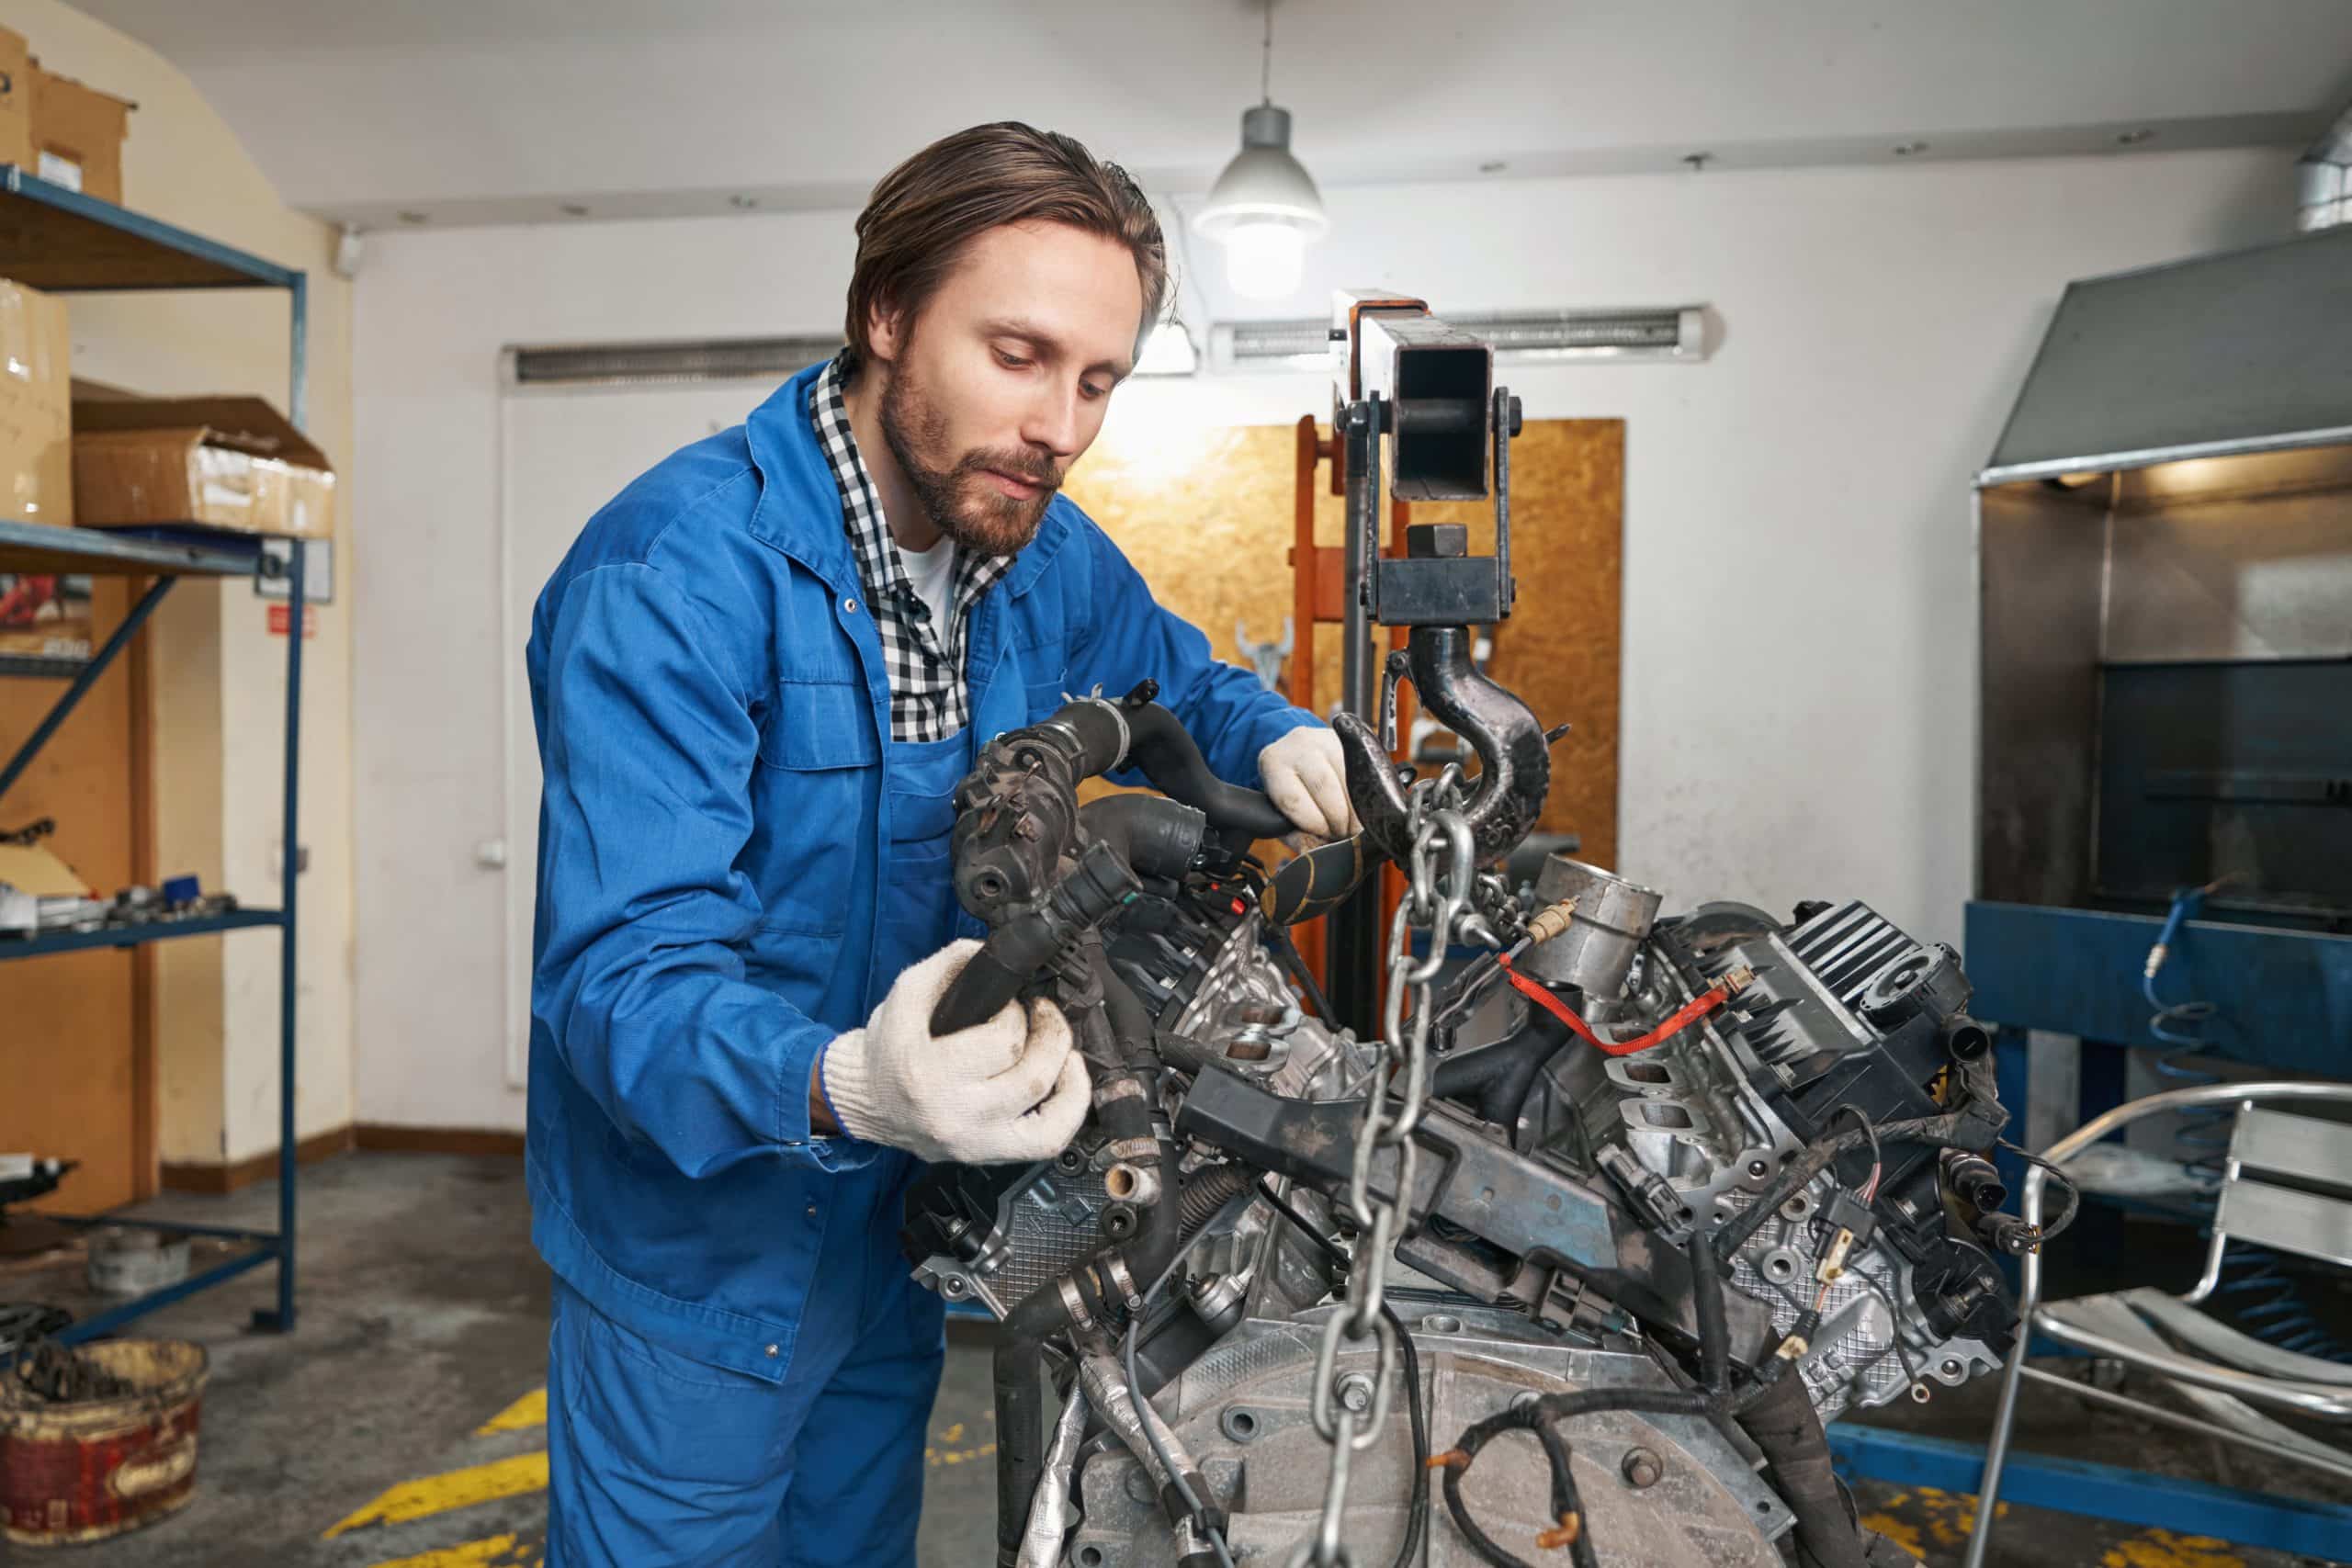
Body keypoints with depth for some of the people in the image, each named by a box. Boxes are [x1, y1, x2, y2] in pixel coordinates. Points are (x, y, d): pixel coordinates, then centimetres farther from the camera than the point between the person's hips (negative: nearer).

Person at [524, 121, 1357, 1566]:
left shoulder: (1051, 558, -3)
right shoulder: (678, 567, -25)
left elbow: (1176, 678, 17)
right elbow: (624, 968, -30)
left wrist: (1276, 740, -7)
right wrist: (841, 1085, -50)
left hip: (902, 1234, 6)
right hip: (702, 1267, -6)